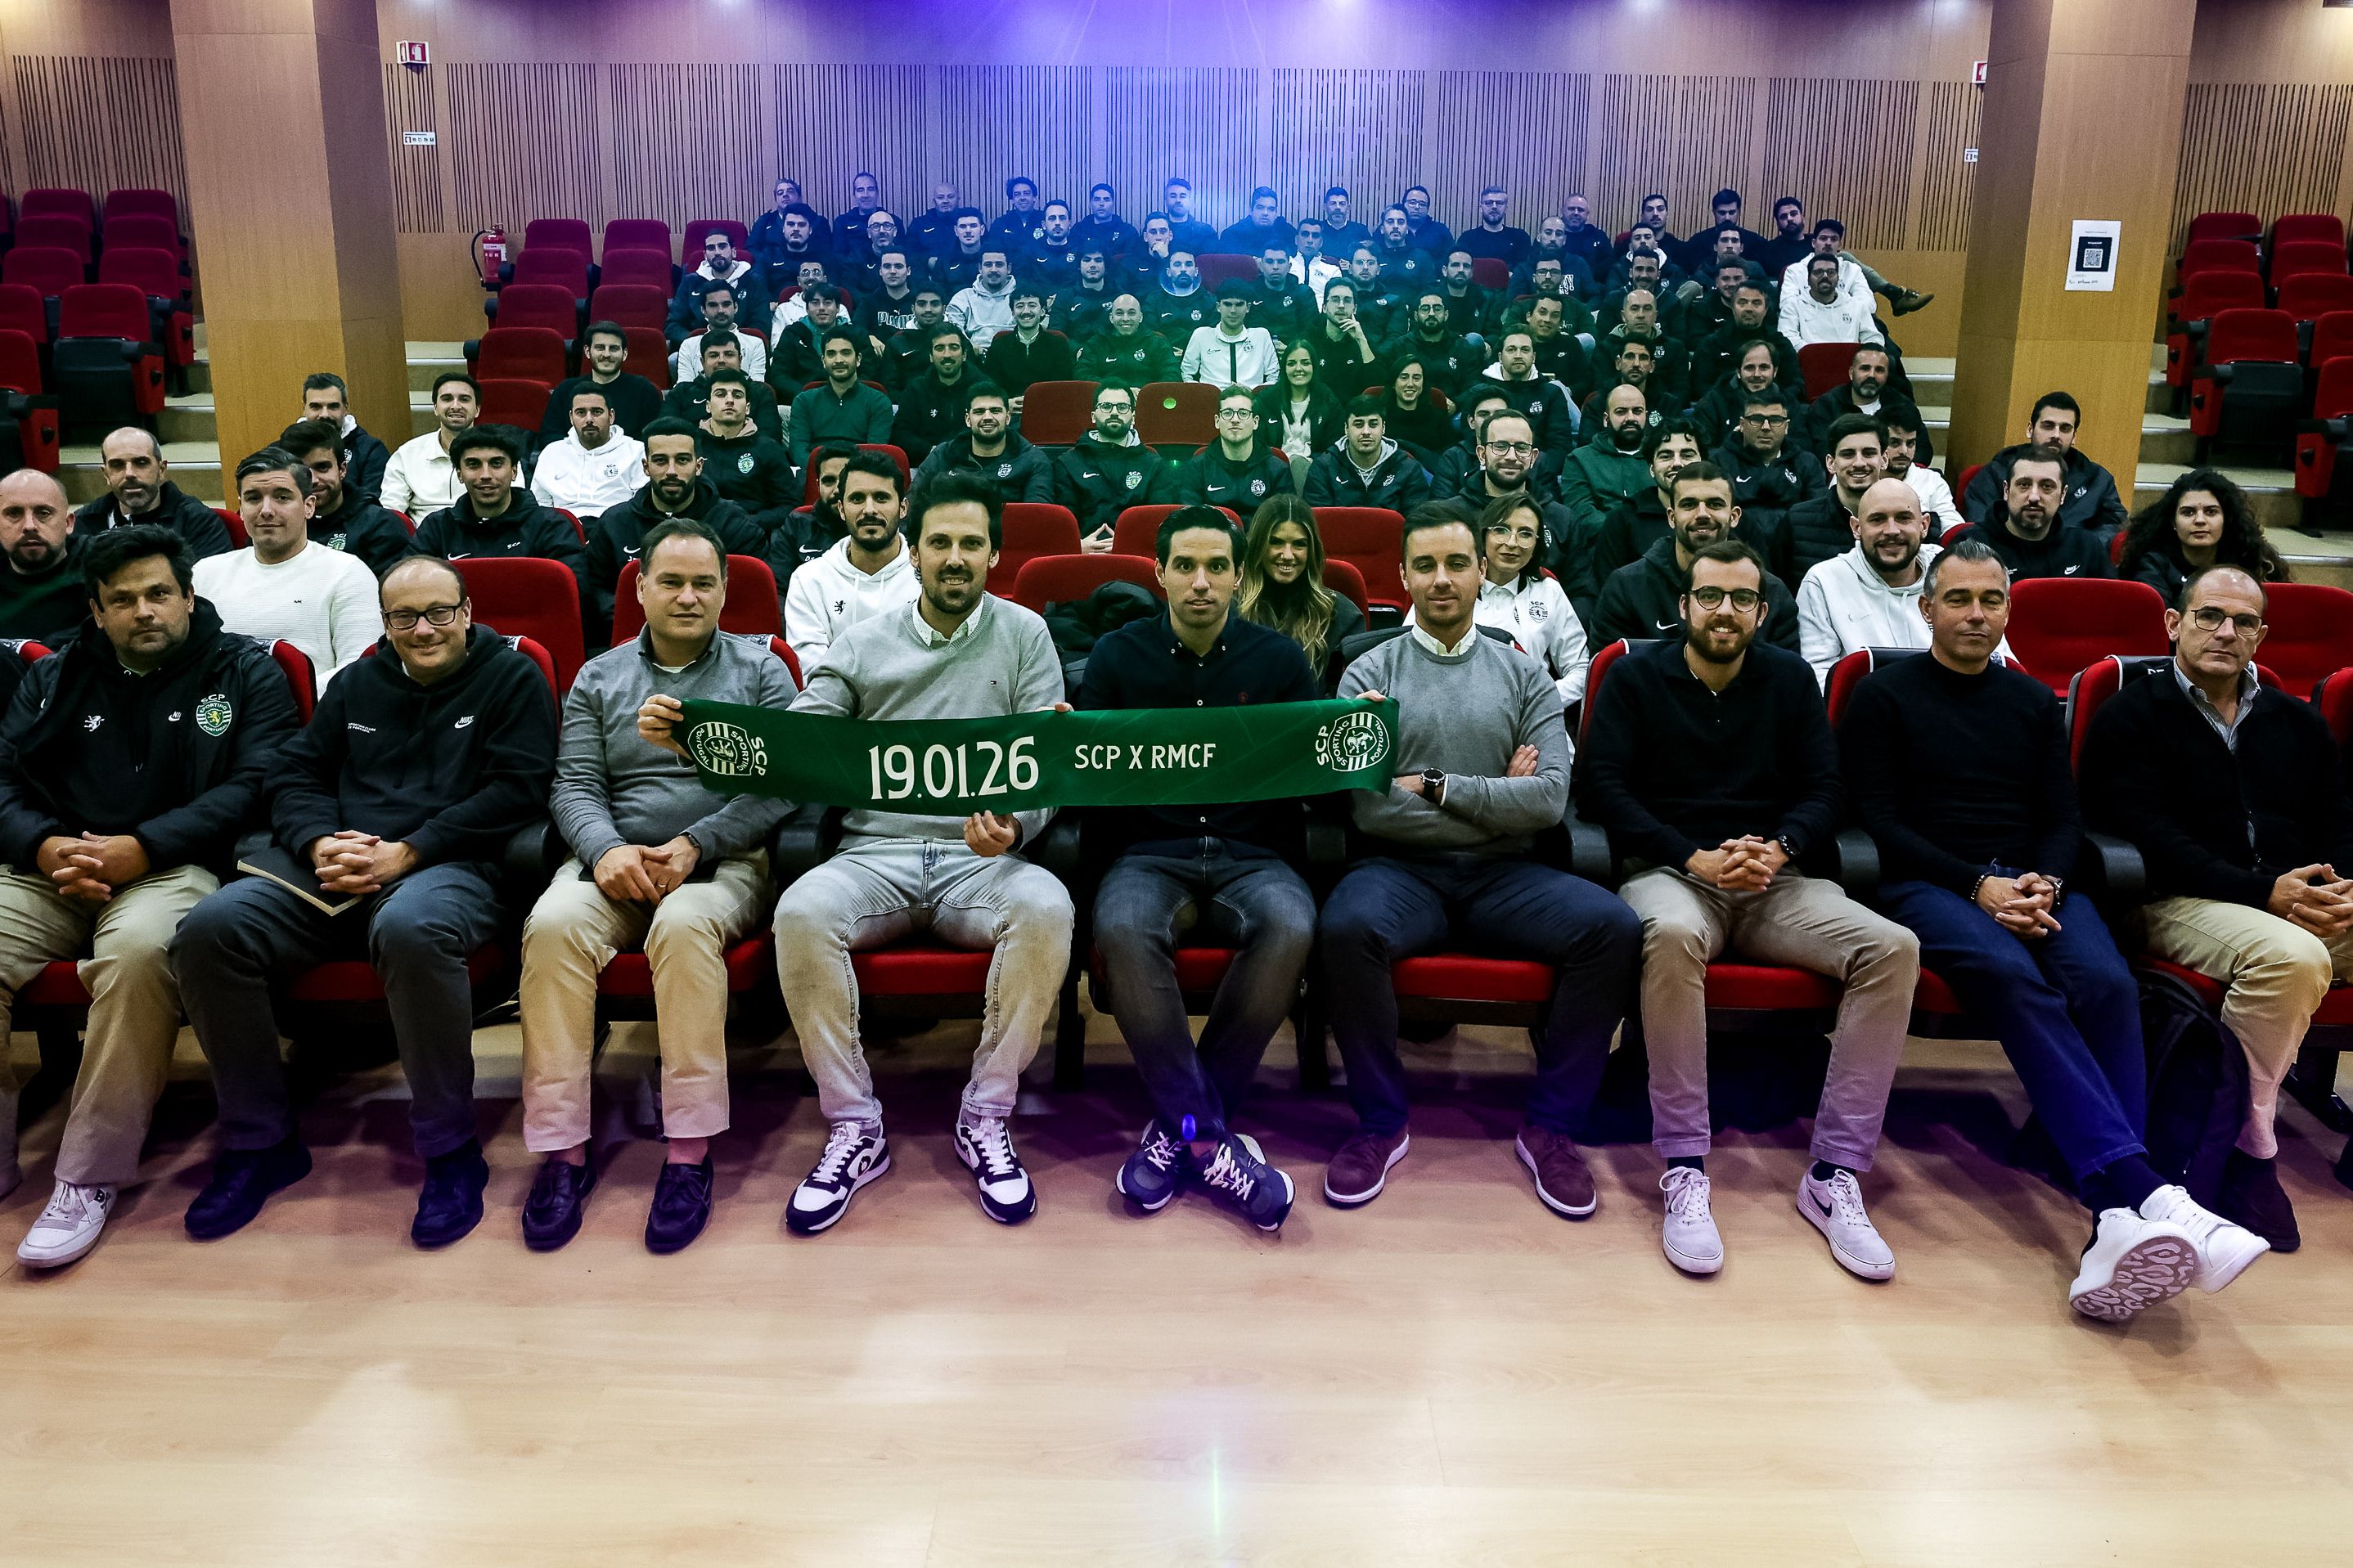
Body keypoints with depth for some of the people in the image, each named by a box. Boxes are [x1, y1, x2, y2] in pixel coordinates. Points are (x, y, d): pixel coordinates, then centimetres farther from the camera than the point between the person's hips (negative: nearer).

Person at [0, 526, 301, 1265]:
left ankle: (91, 1176, -26)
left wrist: (141, 848, -16)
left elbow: (253, 784, -4)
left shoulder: (244, 672, 8)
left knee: (137, 949, -38)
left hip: (173, 867, -4)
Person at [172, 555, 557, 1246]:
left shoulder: (511, 677, 8)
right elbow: (295, 774, 20)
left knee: (411, 929, -41)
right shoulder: (357, 684, 25)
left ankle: (451, 1150, -23)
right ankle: (261, 1141, -4)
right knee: (209, 929, -20)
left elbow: (516, 788, -4)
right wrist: (319, 842, -4)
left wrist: (406, 853, -12)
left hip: (452, 866, -5)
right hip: (339, 873, 6)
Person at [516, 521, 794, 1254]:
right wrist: (607, 849, -14)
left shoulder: (760, 671, 11)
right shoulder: (598, 679, 19)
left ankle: (690, 1153, -31)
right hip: (614, 859, 3)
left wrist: (693, 846, -15)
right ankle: (563, 1150, -26)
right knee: (553, 924, -31)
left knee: (685, 924, -37)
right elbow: (574, 786, 8)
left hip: (725, 861, -2)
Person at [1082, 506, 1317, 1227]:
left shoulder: (1278, 658, 10)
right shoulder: (1118, 654, 9)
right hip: (1149, 854, 0)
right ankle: (1210, 1138, -24)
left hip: (1253, 856, 1)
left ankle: (1179, 1126, -19)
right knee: (1123, 928, -35)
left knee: (1290, 927, -34)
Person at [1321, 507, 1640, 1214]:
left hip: (1503, 872, 2)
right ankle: (1380, 1123, -12)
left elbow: (1550, 798, -3)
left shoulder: (1523, 677, 12)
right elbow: (1369, 810, -8)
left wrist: (1438, 787, -9)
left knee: (1613, 928, -26)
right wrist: (1495, 794, -5)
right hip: (1403, 868, -2)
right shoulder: (1370, 673, 6)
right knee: (1346, 929, -35)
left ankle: (1551, 1126, -8)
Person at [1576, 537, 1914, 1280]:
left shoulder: (1791, 679, 15)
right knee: (1672, 934, -41)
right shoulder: (1636, 675, 7)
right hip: (1671, 872, -3)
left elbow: (1823, 791, 10)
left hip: (1774, 881, 4)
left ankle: (1833, 1175, -20)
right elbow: (1601, 786, -4)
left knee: (1893, 948, -24)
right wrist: (1692, 859, -14)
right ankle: (1684, 1172, -32)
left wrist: (1779, 846, -12)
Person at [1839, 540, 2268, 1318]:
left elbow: (2064, 818, 16)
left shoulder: (2034, 701, 22)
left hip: (2033, 882, 4)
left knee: (2107, 984, -29)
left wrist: (2046, 883, -7)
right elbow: (1880, 822, -1)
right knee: (2014, 979, -35)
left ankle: (2117, 1220, -38)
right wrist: (1978, 886, -12)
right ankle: (2149, 1194, -43)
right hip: (1927, 885, -4)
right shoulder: (1884, 696, 8)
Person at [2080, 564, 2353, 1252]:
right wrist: (2263, 892, -17)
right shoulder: (2131, 717, 6)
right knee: (2291, 956, -36)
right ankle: (2249, 1151, -21)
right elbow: (2150, 837, -7)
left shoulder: (2297, 723, 24)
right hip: (2181, 904, -5)